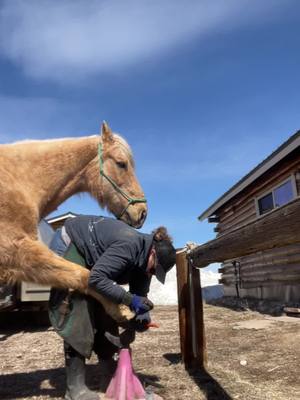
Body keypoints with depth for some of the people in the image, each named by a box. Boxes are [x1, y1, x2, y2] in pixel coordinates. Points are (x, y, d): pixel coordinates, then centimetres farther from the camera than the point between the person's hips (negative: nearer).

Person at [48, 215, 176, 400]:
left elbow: (140, 293, -2)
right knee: (76, 313, -14)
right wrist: (130, 299, -38)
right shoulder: (130, 245, -34)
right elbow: (97, 279, -38)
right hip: (68, 246, -8)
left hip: (88, 257, 8)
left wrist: (143, 314, -20)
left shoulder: (143, 258, -8)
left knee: (103, 311, 6)